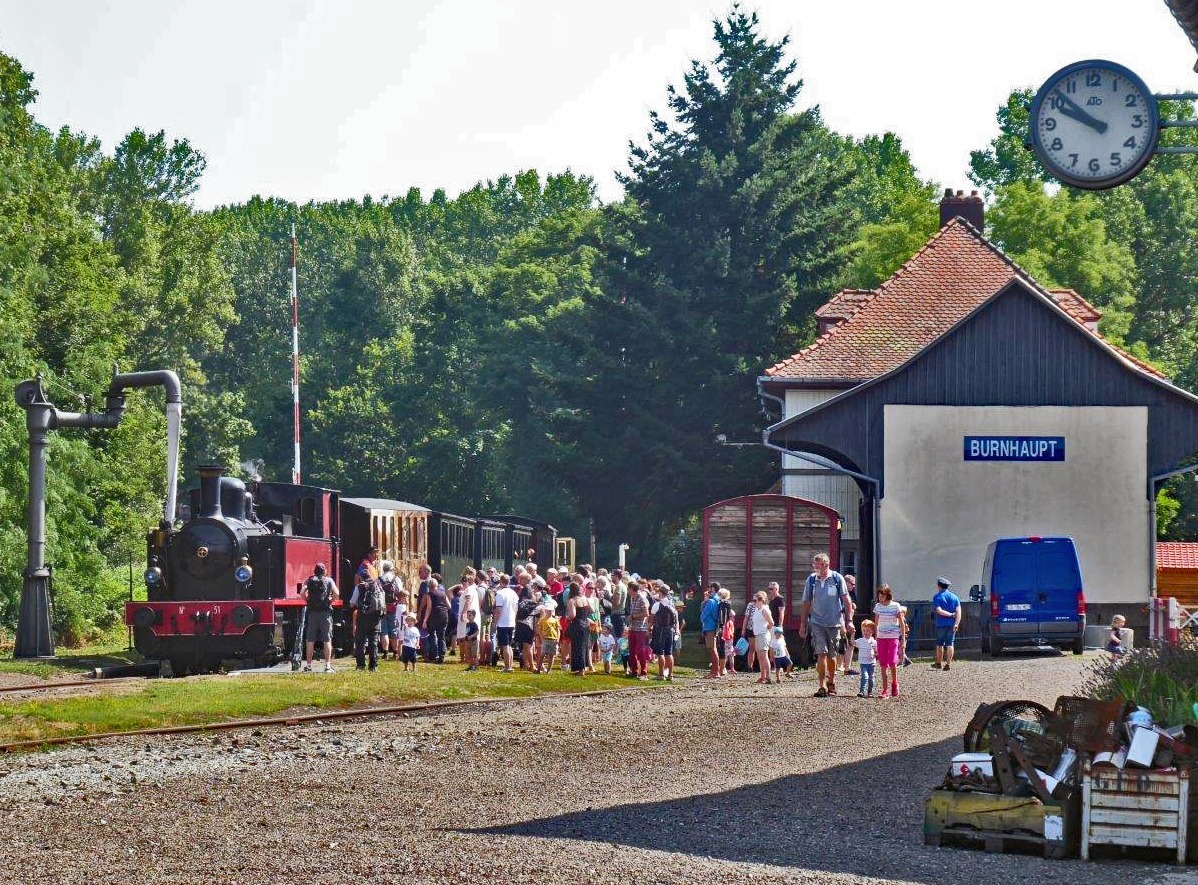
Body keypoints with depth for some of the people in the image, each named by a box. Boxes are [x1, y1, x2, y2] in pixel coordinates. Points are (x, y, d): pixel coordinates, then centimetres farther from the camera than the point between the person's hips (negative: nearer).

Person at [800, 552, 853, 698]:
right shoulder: (811, 580, 2)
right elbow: (806, 603, 10)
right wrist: (803, 623, 10)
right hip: (817, 622, 0)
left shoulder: (837, 578, -2)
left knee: (832, 655, 9)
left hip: (834, 622, 0)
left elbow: (846, 600, 2)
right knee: (821, 653, -12)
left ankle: (831, 683, 26)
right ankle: (822, 686, -14)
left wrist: (848, 621, -3)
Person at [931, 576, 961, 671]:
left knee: (940, 644, 9)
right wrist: (956, 623, -12)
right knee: (950, 644, 3)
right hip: (952, 624, 2)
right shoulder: (955, 597, 6)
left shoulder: (937, 597, -3)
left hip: (941, 624, -2)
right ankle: (948, 664, -1)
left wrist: (950, 614, -7)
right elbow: (958, 612, -4)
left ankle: (939, 663, 18)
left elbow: (939, 611, -16)